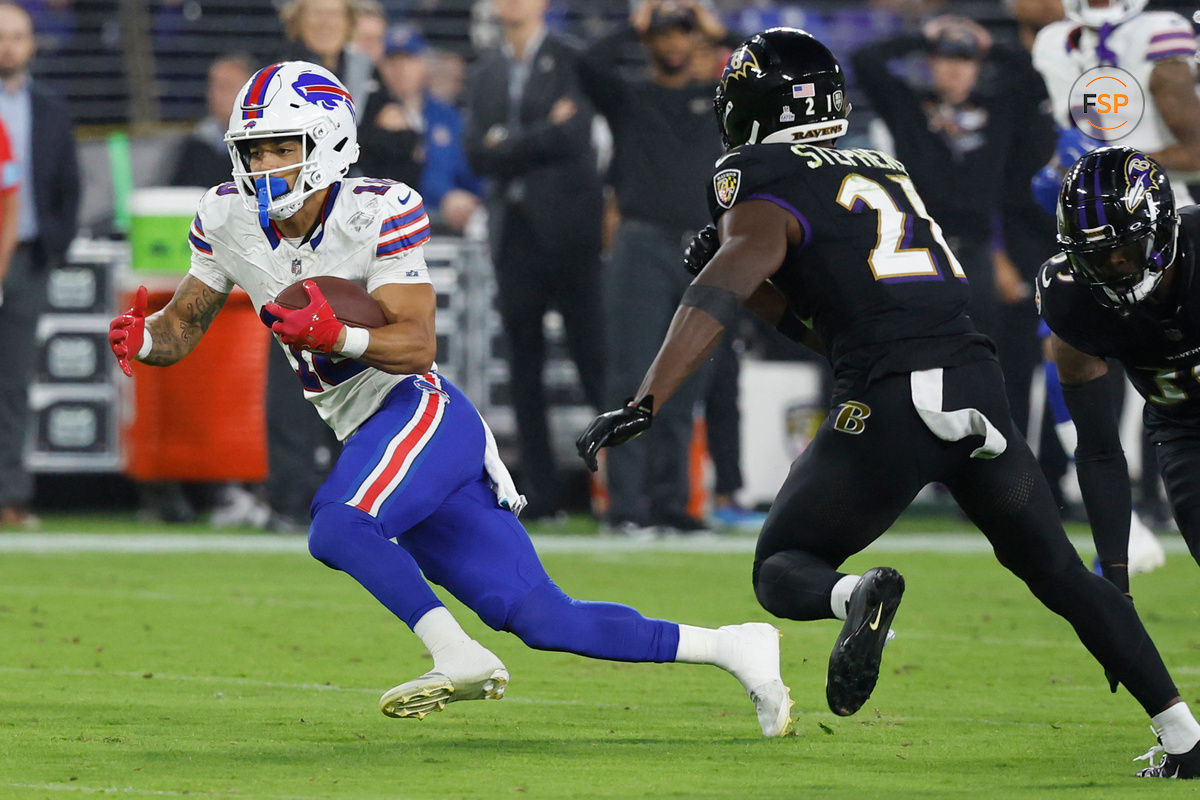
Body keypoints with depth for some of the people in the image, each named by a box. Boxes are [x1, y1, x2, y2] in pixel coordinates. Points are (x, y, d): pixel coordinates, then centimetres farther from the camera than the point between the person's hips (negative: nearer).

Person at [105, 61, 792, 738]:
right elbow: (183, 327, 11)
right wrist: (141, 339, -11)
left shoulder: (378, 214, -13)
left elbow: (417, 346, -18)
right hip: (370, 439, 6)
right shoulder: (229, 221, 4)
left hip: (421, 411, -6)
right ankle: (730, 648, 9)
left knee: (336, 527, -32)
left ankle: (460, 660, -22)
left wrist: (339, 335, -35)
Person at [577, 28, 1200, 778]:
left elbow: (720, 295, -17)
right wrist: (758, 289, 24)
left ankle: (860, 596, -27)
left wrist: (644, 404, -24)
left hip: (891, 405, -6)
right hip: (976, 376, 6)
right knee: (1060, 572, 20)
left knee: (782, 572, 9)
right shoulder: (882, 172, 23)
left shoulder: (766, 189, 0)